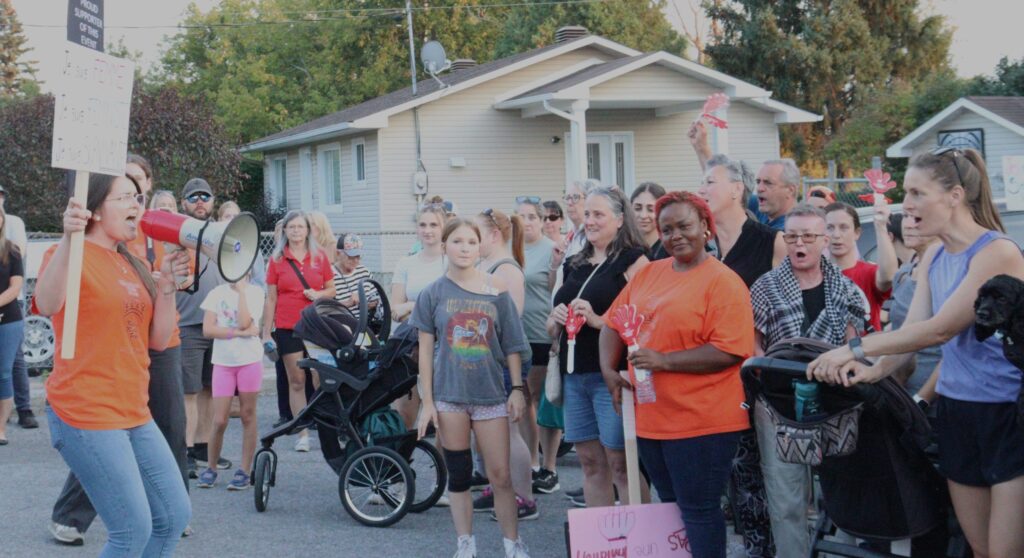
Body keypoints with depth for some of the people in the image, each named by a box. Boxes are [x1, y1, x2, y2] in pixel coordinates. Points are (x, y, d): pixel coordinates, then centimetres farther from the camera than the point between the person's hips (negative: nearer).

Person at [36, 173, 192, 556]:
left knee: (175, 517, 10)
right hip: (86, 414, -8)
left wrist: (166, 285, -3)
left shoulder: (130, 265, 13)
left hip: (135, 414, 8)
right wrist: (68, 240, -43)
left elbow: (158, 340, 11)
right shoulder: (72, 256, -9)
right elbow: (47, 306, -32)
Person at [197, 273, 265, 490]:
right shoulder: (217, 293, 4)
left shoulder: (255, 292, 0)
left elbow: (244, 322, -15)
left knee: (248, 415, 4)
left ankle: (245, 471, 11)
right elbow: (207, 329, -5)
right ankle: (211, 468, 16)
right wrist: (240, 332, -13)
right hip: (223, 361, 1)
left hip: (250, 360, -1)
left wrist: (241, 289, -12)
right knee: (219, 421, -1)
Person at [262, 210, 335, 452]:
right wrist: (266, 333, 3)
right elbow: (271, 299, 5)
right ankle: (302, 433, 8)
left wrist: (319, 294, -9)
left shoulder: (319, 256, 7)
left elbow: (331, 289, 14)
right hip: (288, 328, 0)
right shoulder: (277, 259, 5)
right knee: (296, 381, 2)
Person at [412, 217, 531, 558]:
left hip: (490, 393, 0)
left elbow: (512, 344, 5)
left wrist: (517, 388, -1)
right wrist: (427, 402, -2)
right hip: (450, 395, 0)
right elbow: (425, 350, 2)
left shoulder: (496, 290, 1)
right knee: (458, 475, 7)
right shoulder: (433, 294, 1)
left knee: (500, 476, 0)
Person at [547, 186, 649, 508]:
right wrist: (555, 319, 1)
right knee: (590, 463, 10)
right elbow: (552, 330, 24)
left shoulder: (632, 260, -3)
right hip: (575, 374, 7)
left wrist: (598, 320, -21)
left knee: (621, 464, -7)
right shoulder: (574, 266, 18)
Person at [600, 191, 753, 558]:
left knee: (699, 511, 0)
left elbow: (728, 352, -19)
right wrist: (609, 371, 0)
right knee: (670, 507, 18)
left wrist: (664, 361, -22)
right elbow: (614, 323, 16)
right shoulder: (648, 274, 10)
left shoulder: (723, 281, -12)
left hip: (702, 421, -7)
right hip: (651, 416, 7)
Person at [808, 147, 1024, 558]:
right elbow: (912, 328, 6)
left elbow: (939, 329, -19)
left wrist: (856, 349, -16)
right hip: (956, 412, 8)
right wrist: (873, 371, -13)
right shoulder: (934, 257, 11)